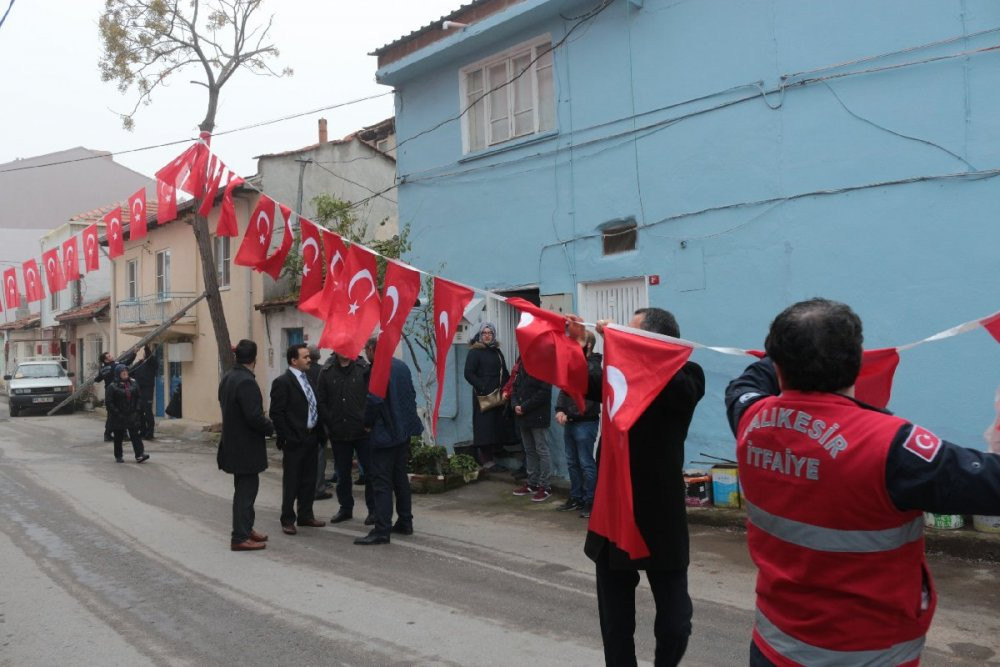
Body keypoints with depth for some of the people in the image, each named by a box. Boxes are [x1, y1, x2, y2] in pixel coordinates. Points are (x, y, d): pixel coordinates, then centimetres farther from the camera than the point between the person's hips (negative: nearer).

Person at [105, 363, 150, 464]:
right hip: (118, 418, -3)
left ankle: (140, 455, -10)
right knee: (118, 437, 8)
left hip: (132, 415, 3)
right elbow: (108, 402, -9)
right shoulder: (113, 387, -8)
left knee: (135, 435, -5)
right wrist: (116, 412, -14)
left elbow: (139, 397, 11)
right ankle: (118, 456, 21)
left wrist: (137, 409, 0)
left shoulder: (133, 384, 5)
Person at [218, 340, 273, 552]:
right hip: (246, 447, -9)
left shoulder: (227, 377, 6)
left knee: (244, 488, 20)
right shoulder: (246, 381, -23)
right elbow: (254, 417, -27)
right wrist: (271, 427, -8)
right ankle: (240, 537, 6)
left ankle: (245, 529, 31)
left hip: (233, 443, 9)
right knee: (246, 489, 0)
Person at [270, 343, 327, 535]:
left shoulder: (307, 379, 12)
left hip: (311, 438, 7)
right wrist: (287, 438, -16)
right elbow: (276, 413, -14)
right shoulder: (282, 382, -12)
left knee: (309, 480, 14)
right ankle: (288, 520, 13)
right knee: (291, 482, 3)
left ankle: (306, 515, 26)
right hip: (295, 441, -7)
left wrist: (318, 433, 9)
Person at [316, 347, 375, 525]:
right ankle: (345, 508, 27)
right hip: (338, 433, 2)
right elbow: (321, 402, 3)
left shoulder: (363, 369, -3)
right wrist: (330, 423, -5)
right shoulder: (326, 372, 2)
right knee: (342, 474, 13)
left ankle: (373, 509, 13)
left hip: (363, 431, -2)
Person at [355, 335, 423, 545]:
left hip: (386, 432, -8)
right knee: (400, 477, 17)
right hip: (404, 429, 8)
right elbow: (411, 395, 13)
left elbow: (374, 401, -21)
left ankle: (381, 530, -4)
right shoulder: (402, 366, 8)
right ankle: (405, 522, 24)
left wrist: (367, 422, -4)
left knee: (381, 481, -4)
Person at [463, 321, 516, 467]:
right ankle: (485, 460, 0)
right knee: (484, 427, -6)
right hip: (483, 396, -6)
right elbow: (469, 374, -10)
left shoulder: (497, 351, 17)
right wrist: (483, 388, -16)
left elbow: (504, 373, 22)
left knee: (498, 426, 4)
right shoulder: (474, 352, -3)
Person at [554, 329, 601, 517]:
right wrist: (559, 410, -3)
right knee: (572, 463, 13)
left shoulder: (593, 367, -10)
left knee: (586, 464, -3)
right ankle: (575, 498, 23)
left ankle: (590, 502, 4)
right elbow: (564, 389, 13)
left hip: (585, 422, -8)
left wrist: (571, 414, -16)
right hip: (569, 422, 8)